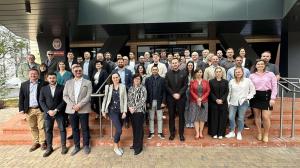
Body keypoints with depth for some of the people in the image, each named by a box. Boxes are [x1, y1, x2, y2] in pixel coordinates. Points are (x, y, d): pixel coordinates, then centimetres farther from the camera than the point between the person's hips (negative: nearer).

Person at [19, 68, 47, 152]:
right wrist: (21, 109, 1)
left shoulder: (42, 84, -3)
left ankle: (43, 142, 18)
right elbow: (21, 98, 7)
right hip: (29, 110, 3)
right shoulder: (24, 84, 7)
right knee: (33, 127, 13)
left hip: (40, 109, -3)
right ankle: (36, 142, 25)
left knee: (41, 127, 4)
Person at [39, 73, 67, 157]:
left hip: (59, 112, -2)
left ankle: (63, 146, 17)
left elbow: (64, 100, -5)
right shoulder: (43, 89, 7)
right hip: (48, 113, 2)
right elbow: (41, 101, 3)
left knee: (62, 129, 4)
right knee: (48, 130, 7)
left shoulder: (62, 88, -1)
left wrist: (56, 110, -14)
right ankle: (49, 148, 20)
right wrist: (48, 111, -9)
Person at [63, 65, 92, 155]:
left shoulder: (88, 82, 2)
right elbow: (65, 96, 5)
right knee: (74, 129, 11)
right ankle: (76, 146, 25)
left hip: (83, 109, -2)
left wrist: (79, 105, -16)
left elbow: (88, 96, -6)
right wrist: (72, 105, -10)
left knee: (85, 128, 5)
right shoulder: (68, 82, 11)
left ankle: (86, 145, 22)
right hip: (71, 109, 3)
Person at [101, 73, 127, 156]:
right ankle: (116, 147, 12)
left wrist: (124, 111, -4)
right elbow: (105, 98, 5)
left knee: (118, 129, 10)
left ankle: (117, 146, 31)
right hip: (112, 110, -2)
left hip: (120, 111, 2)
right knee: (119, 129, -11)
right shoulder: (108, 86, 1)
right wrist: (103, 110, 3)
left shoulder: (123, 86, 2)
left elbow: (125, 99, 1)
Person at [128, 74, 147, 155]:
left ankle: (138, 147, 12)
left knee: (139, 128, 0)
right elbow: (129, 99, 8)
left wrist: (135, 108, -16)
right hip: (132, 111, 5)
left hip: (140, 111, -5)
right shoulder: (131, 88, 9)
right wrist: (129, 107, -10)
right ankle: (135, 144, 29)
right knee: (134, 128, 13)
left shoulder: (143, 88, -6)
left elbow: (143, 101, -12)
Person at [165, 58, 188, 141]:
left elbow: (185, 85, -2)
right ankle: (172, 133, 19)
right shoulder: (168, 74, 5)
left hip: (181, 97, 0)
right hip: (171, 98, 1)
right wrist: (173, 94, -10)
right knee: (171, 116, 7)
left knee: (181, 116, 6)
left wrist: (179, 94, -13)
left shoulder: (184, 73, 3)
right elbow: (167, 86, 0)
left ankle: (181, 134, 18)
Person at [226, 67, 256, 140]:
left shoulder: (247, 81, 0)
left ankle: (239, 133, 22)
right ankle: (232, 132, 16)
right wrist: (228, 101, 5)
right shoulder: (231, 81, 7)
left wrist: (248, 97, -7)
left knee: (241, 118, 4)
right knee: (231, 117, -2)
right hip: (233, 102, 2)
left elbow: (253, 91, 4)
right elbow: (229, 92, 9)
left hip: (243, 103, -2)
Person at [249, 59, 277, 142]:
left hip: (266, 96, -2)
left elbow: (274, 87, 1)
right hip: (255, 96, 2)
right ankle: (259, 133, 25)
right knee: (257, 115, 9)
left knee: (266, 117, -5)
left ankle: (266, 134, 16)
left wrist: (273, 98, -7)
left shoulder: (270, 74, 4)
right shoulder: (252, 76, 7)